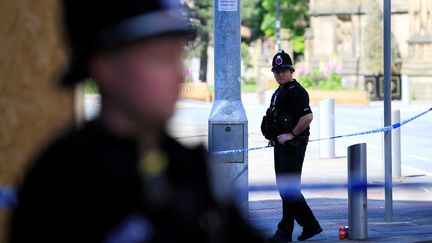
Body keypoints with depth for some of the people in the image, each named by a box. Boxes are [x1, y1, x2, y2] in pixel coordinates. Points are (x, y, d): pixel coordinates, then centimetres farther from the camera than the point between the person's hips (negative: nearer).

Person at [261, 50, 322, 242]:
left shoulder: (296, 91, -14)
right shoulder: (279, 92, 18)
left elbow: (308, 116, -25)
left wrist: (291, 134, -19)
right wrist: (274, 136, 17)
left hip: (293, 145, -11)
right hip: (281, 145, 11)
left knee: (289, 188, -6)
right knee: (284, 187, 13)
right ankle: (310, 225, 20)